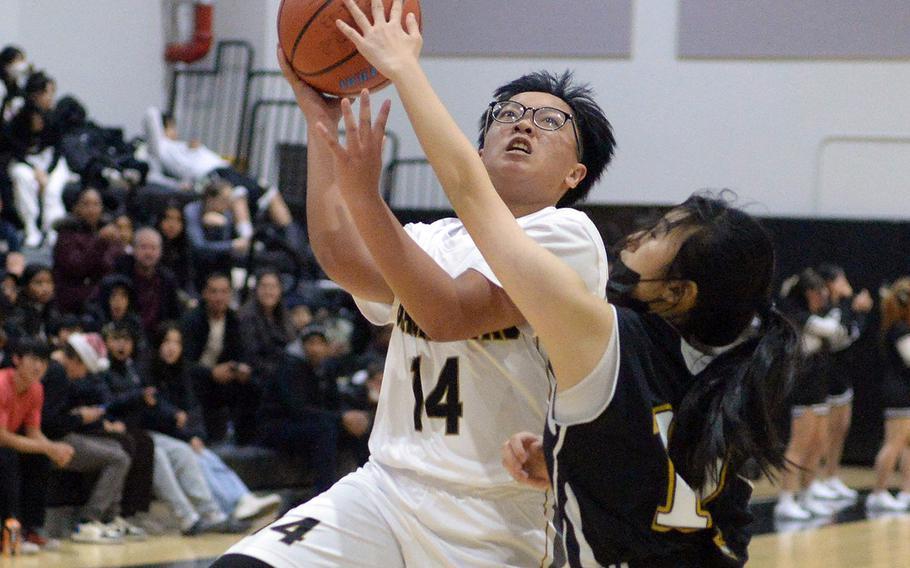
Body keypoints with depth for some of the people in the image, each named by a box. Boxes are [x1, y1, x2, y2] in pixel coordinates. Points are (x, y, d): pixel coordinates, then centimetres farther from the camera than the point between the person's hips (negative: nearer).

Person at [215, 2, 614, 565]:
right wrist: (322, 121, -5)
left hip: (500, 519, -5)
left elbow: (448, 315, -20)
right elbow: (342, 258, -8)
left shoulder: (566, 234, -5)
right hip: (386, 485, 5)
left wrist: (365, 197, -29)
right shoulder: (434, 240, 15)